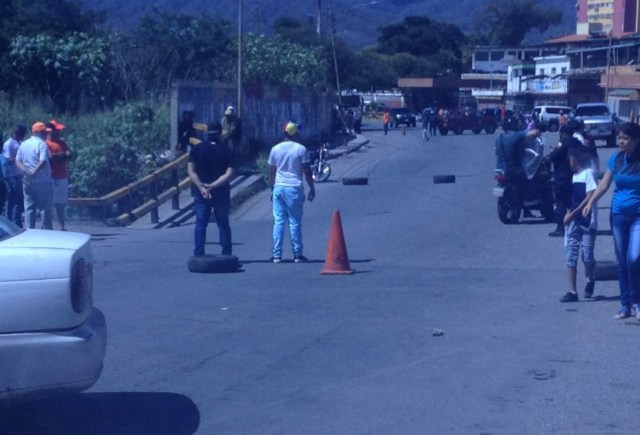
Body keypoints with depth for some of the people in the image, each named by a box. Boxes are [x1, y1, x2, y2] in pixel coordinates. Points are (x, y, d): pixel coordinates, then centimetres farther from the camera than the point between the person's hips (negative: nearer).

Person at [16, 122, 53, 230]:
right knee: (46, 207, 2)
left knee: (29, 208, 8)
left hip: (28, 181, 6)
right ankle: (47, 231, 4)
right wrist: (34, 172, -17)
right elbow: (43, 161, -23)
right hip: (42, 181, -6)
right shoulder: (42, 144, -10)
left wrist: (26, 171, -5)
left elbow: (17, 160, 8)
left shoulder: (24, 144, 12)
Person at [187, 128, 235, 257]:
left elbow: (191, 171, -8)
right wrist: (212, 186, -17)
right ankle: (226, 254, 10)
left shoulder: (196, 149, -2)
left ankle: (198, 254, 1)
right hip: (221, 193, -1)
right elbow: (229, 174, -14)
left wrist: (201, 187, -13)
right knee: (223, 224, 9)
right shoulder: (226, 150, -5)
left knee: (200, 224, 6)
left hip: (201, 192, 1)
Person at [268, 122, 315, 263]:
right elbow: (307, 172, -4)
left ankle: (277, 255, 3)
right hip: (294, 188, -3)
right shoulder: (301, 149, -4)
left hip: (278, 188, 3)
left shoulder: (275, 149, 5)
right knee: (295, 222, 2)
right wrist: (312, 188, 5)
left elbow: (271, 172, 9)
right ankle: (297, 254, 5)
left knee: (278, 222, 5)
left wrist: (272, 189, 18)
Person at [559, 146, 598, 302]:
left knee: (587, 255, -1)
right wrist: (568, 214, 2)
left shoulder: (588, 173, -9)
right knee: (571, 255, 0)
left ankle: (590, 280, 28)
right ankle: (572, 291, 0)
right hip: (573, 221, 7)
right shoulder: (575, 175, 14)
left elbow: (590, 197, -16)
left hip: (587, 221, -7)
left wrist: (573, 213, -17)